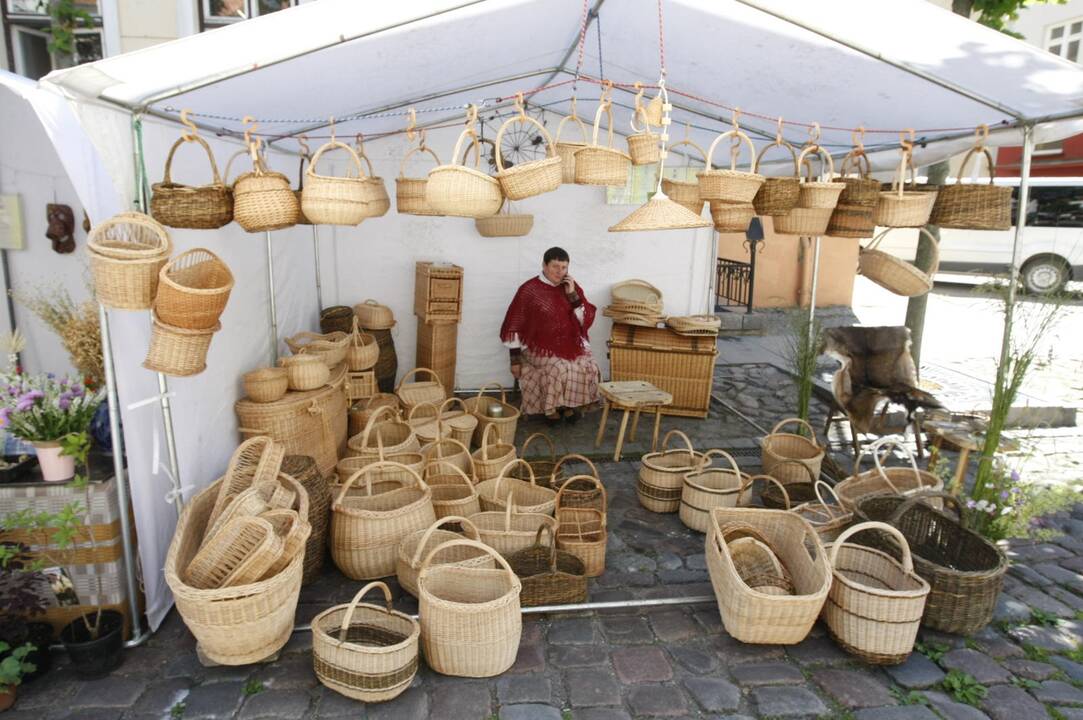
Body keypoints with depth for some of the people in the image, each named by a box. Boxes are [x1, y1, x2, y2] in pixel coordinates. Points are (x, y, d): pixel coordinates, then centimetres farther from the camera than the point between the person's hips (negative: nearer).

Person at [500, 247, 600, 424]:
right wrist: (515, 359, -9)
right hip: (540, 346, -4)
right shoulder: (529, 289, -8)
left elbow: (587, 320, 0)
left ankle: (571, 404, 0)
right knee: (558, 368, -30)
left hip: (571, 343, 4)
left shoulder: (572, 287, 5)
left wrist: (573, 295, -11)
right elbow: (514, 326, -6)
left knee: (588, 366, -21)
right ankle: (551, 407, -4)